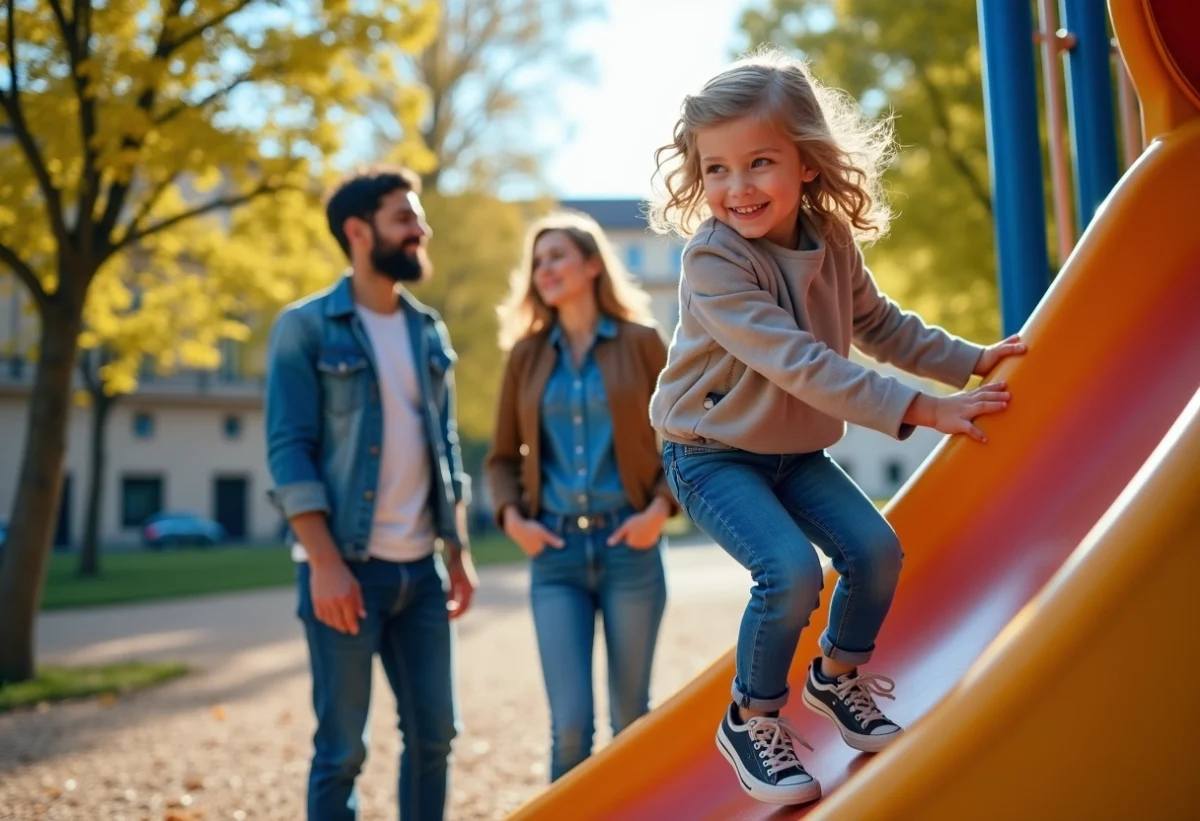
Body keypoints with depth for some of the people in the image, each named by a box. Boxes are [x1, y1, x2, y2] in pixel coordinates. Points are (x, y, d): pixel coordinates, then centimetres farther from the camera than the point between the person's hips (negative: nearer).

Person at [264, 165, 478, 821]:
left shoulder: (429, 331, 12)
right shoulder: (306, 326, -4)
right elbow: (289, 450, -10)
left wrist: (458, 553, 8)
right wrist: (326, 564, -17)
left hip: (422, 569, 5)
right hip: (348, 567, -5)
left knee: (433, 736, 10)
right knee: (342, 749, 3)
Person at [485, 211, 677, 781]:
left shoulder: (639, 342, 2)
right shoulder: (526, 354, 8)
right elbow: (503, 456, 13)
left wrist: (660, 507, -8)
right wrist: (511, 516, -4)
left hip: (628, 544, -1)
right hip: (555, 549, 1)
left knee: (631, 718, 8)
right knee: (570, 724, -4)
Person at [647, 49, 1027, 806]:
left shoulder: (832, 241, -4)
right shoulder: (713, 259, -27)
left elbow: (880, 325, 14)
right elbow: (796, 362, -34)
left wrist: (970, 360, 11)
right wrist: (918, 408, -35)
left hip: (796, 449, 7)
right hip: (712, 454, -6)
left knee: (877, 549, -2)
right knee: (792, 572, -23)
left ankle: (839, 674, 26)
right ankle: (753, 719, 2)